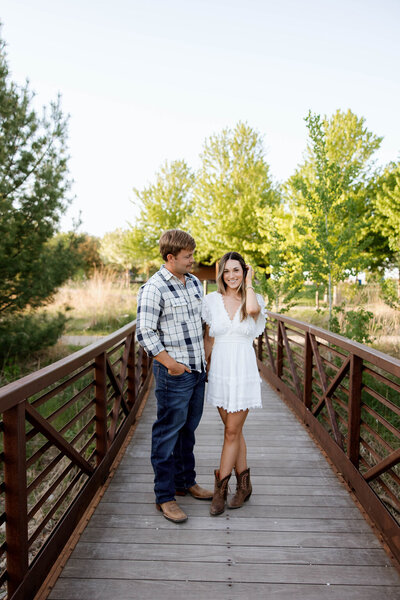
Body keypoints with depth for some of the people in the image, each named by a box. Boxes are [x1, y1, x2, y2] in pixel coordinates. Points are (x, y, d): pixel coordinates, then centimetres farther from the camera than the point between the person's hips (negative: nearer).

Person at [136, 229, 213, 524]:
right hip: (173, 374, -7)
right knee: (168, 433, 3)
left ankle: (186, 481, 35)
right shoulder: (154, 289, -14)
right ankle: (165, 496, 17)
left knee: (188, 429, 19)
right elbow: (145, 333, -16)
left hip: (198, 369, 8)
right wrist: (170, 363, -18)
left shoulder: (195, 283, 11)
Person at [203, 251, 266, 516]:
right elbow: (209, 338, 9)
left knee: (232, 432, 2)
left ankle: (220, 489, 15)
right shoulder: (212, 300, 3)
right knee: (234, 430, 13)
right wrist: (205, 368, 9)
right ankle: (244, 484, 28)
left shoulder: (254, 299, -1)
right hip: (220, 370, 2)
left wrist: (248, 284, -10)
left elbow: (253, 309, -26)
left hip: (243, 370, -2)